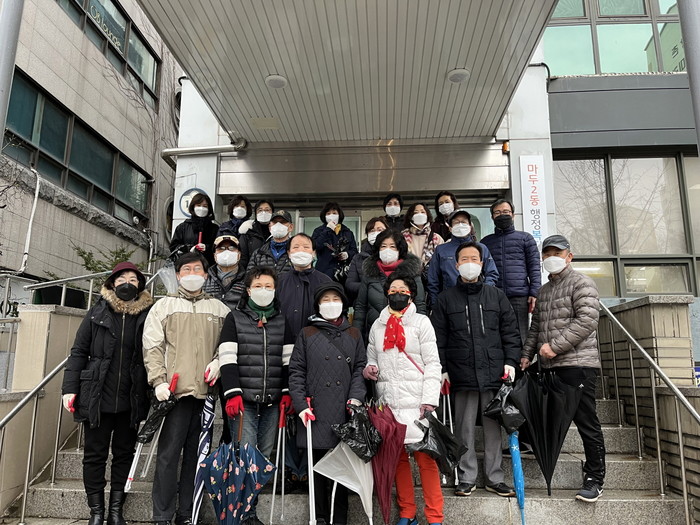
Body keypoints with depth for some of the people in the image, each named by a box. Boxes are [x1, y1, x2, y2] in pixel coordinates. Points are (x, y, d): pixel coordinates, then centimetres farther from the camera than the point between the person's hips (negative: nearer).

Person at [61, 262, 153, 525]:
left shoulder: (147, 315, -1)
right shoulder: (97, 313, 2)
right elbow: (79, 352, 3)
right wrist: (70, 388, -3)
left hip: (131, 402, 0)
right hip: (97, 399, 0)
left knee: (124, 455, 11)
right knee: (95, 455, 9)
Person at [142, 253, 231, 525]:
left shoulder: (220, 309, 15)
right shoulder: (164, 306, 10)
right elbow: (152, 346, 3)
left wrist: (218, 361, -5)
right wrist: (159, 381, -8)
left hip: (207, 390, 2)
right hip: (175, 390, -1)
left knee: (195, 454, 7)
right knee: (168, 453, -2)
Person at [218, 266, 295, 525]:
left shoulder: (282, 321, 12)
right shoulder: (235, 318, 4)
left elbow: (289, 360, 11)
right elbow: (227, 359, -5)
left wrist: (287, 393, 2)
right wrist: (232, 393, -13)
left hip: (272, 402, 3)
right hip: (244, 399, -3)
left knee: (264, 455, 6)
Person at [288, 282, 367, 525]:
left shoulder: (353, 334, 14)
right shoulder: (307, 334, 9)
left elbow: (360, 368, 8)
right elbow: (296, 371, 4)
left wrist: (356, 398, -6)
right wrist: (301, 404, -6)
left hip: (344, 413, 1)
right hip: (316, 412, -1)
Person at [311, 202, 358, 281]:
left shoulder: (347, 232, 17)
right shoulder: (319, 231, 10)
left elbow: (354, 251, 18)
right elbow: (315, 246, -9)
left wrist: (348, 254, -5)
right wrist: (327, 230, -7)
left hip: (344, 270, 3)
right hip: (325, 270, -2)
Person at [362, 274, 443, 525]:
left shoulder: (421, 322, 3)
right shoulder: (377, 326, 14)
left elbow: (432, 364, -2)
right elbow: (371, 359, 21)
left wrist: (429, 400, -12)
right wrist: (369, 368, -3)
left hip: (416, 401, -3)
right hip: (387, 402, 4)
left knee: (425, 457, -3)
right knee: (397, 457, 8)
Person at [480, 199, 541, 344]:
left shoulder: (525, 238, 15)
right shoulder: (485, 242, 19)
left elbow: (534, 267, 7)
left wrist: (534, 293, -5)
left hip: (519, 297, -1)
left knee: (520, 337, -2)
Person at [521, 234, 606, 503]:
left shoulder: (581, 282, -2)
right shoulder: (544, 290, 20)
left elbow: (587, 320, -15)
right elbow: (536, 326, 23)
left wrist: (555, 346, -16)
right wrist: (527, 354, 13)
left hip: (577, 363, -7)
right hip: (549, 365, 7)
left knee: (586, 421, -2)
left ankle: (595, 478, 11)